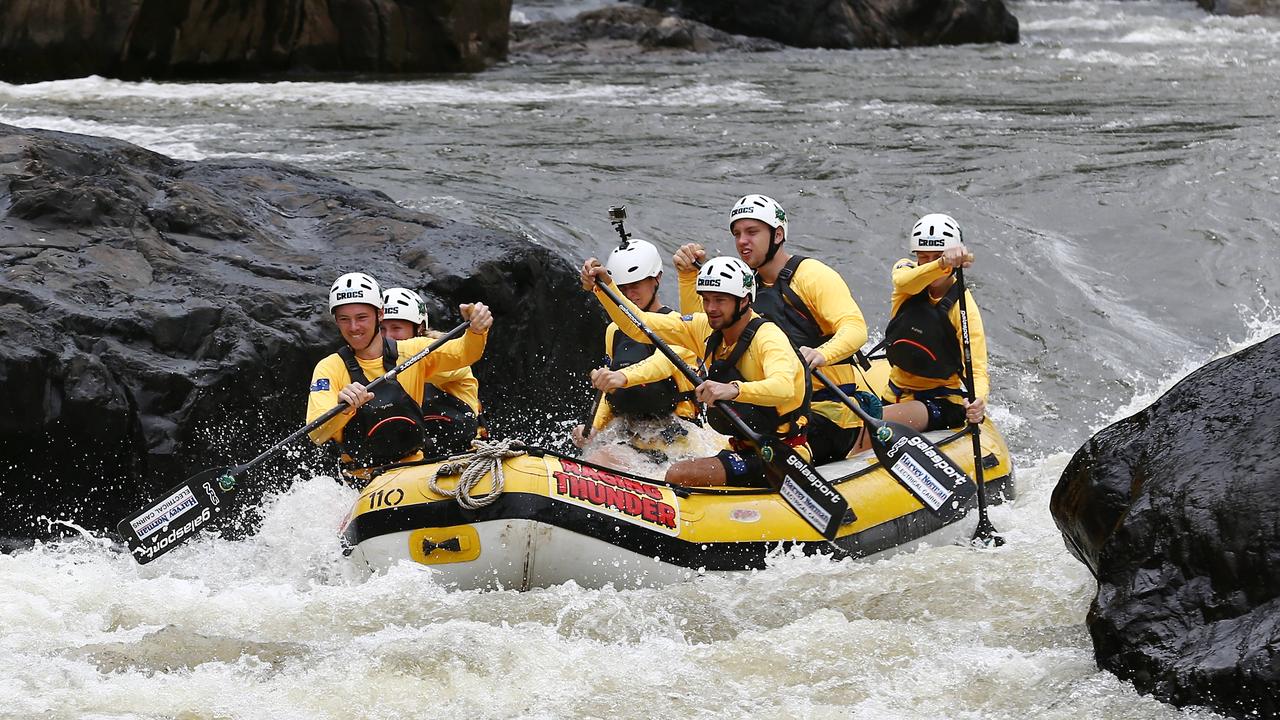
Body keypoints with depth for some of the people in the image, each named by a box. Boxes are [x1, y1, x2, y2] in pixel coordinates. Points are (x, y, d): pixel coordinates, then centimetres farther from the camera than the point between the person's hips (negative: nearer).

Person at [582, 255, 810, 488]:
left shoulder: (768, 337, -19)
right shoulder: (707, 328, 4)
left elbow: (784, 388, -40)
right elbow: (638, 326, 4)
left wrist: (733, 389, -57)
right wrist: (603, 287, -10)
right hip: (745, 450, 8)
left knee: (678, 476, -23)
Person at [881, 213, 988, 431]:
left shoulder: (963, 308, -14)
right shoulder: (906, 269, -3)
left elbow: (977, 370, -21)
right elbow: (904, 282, -29)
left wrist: (978, 402, -45)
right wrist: (941, 265, -51)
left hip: (942, 403, -5)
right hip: (897, 395, 5)